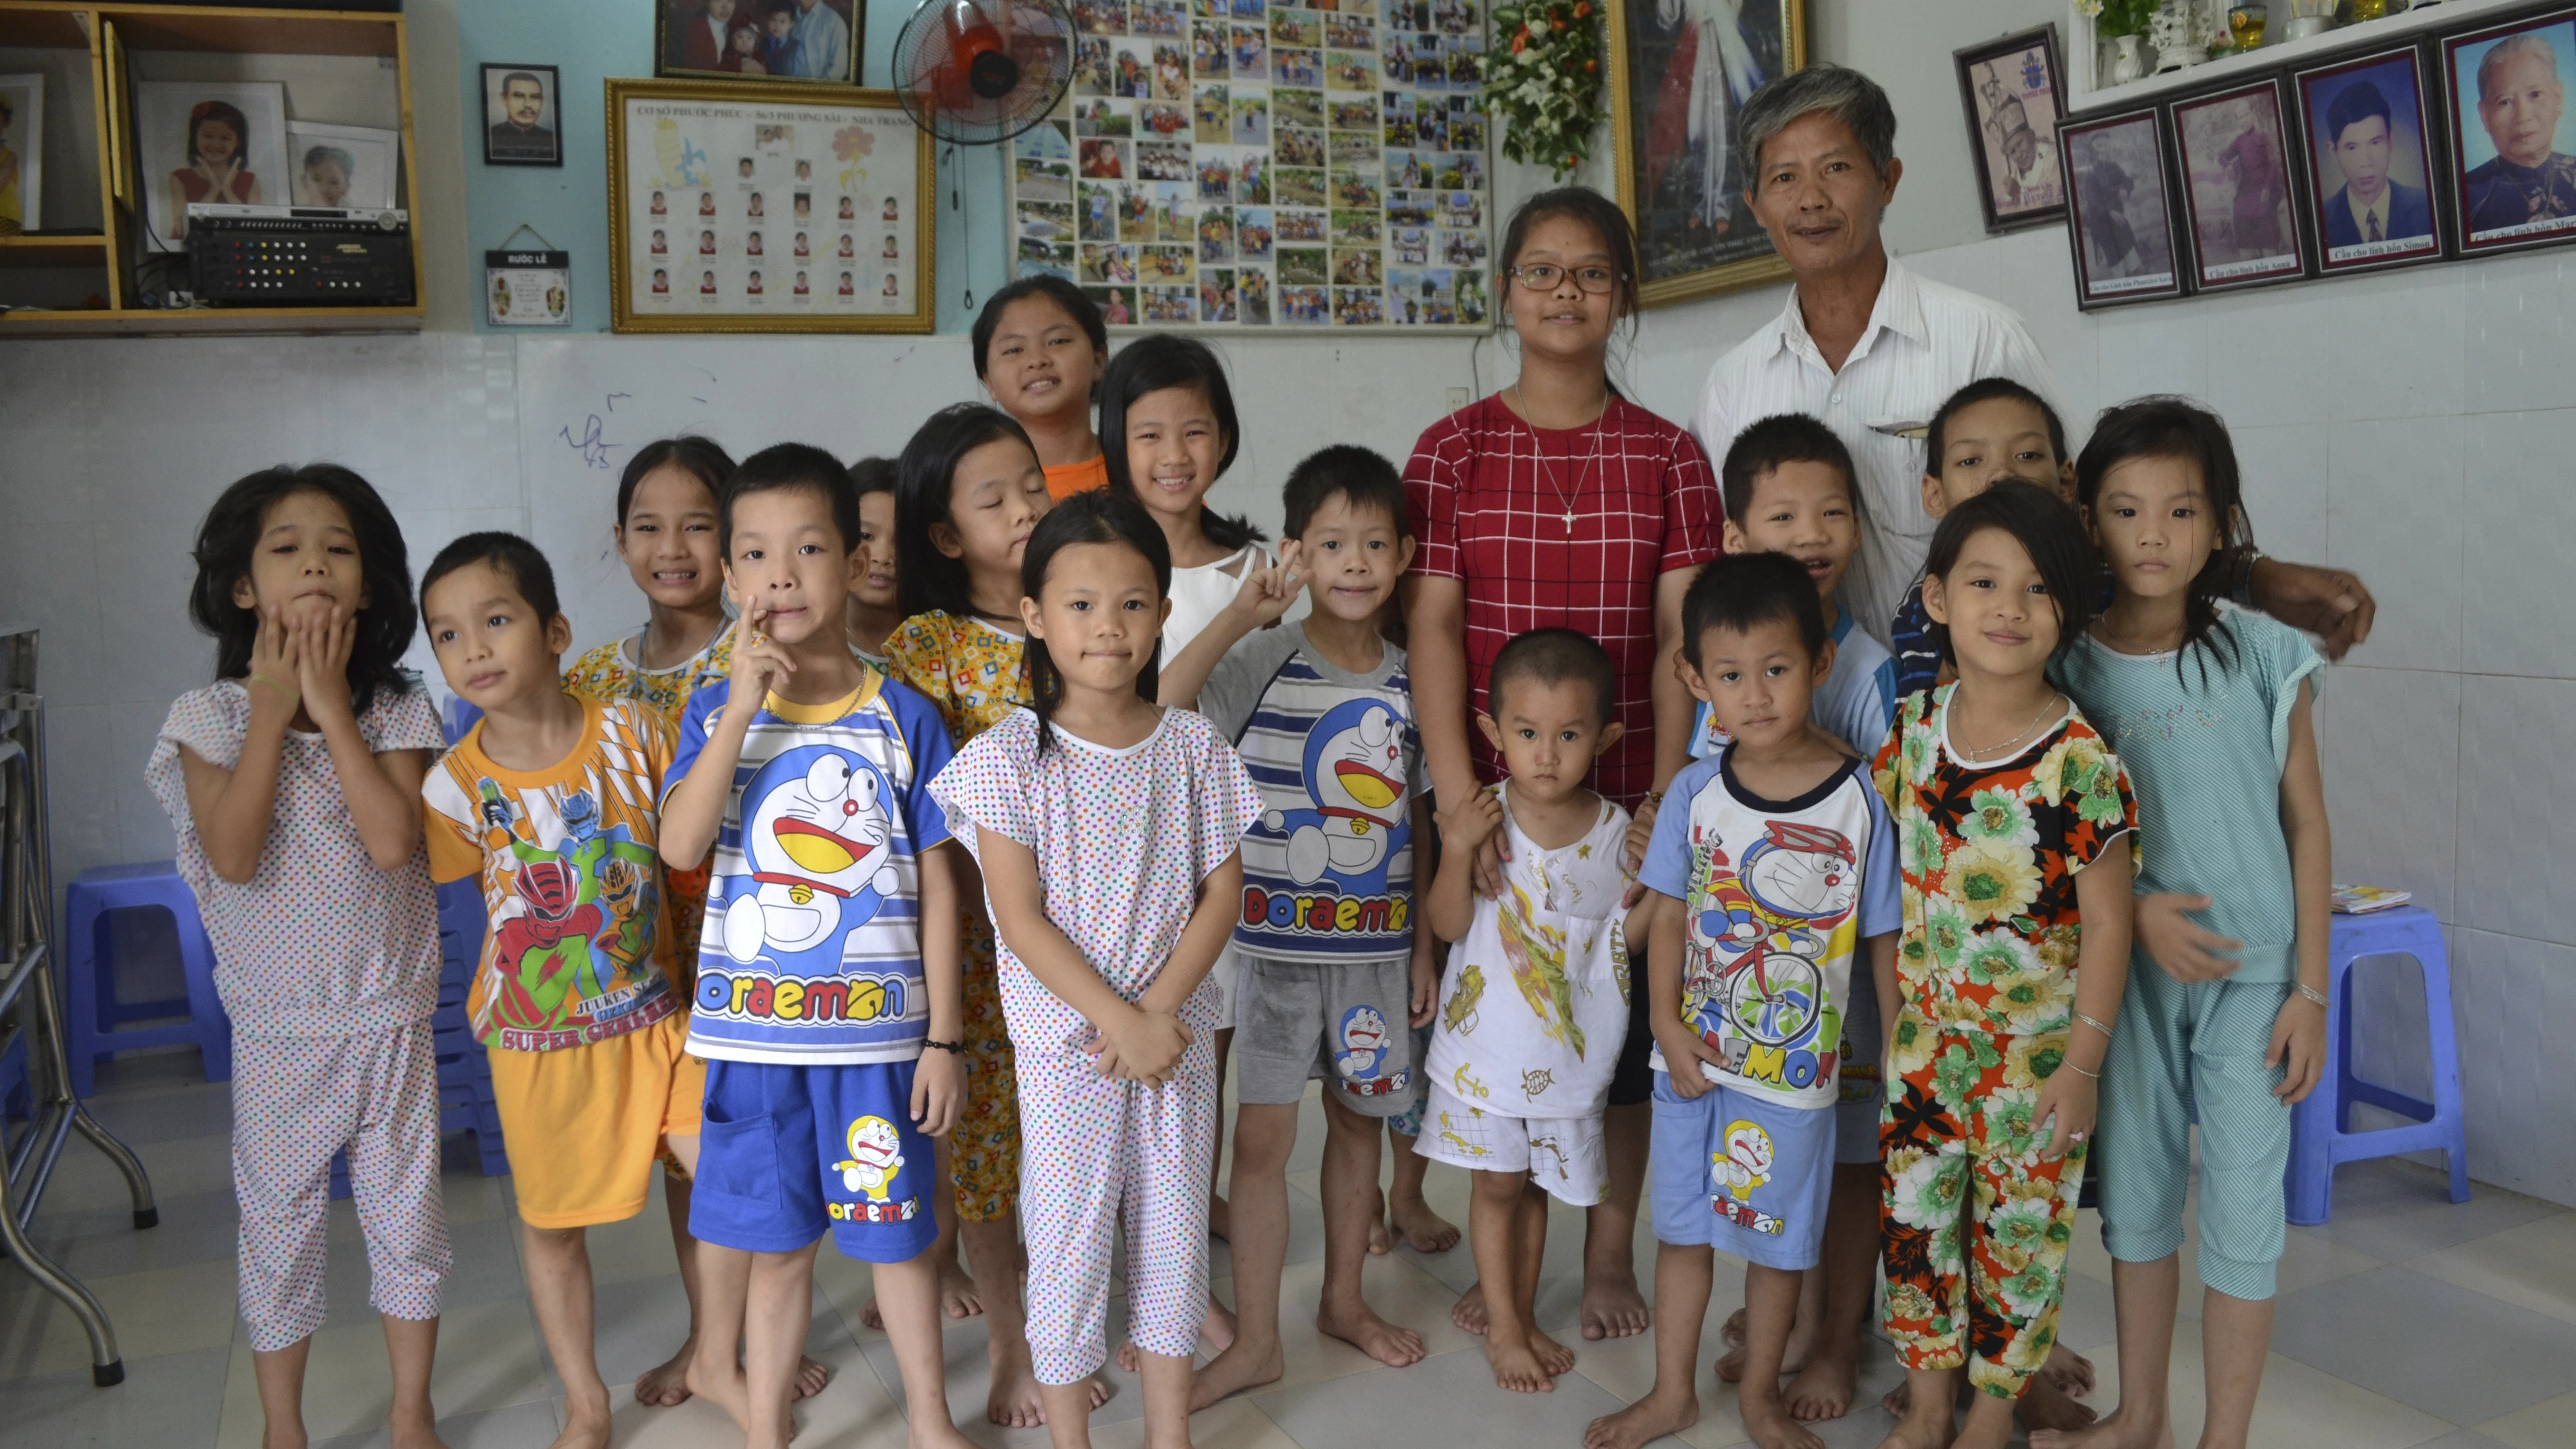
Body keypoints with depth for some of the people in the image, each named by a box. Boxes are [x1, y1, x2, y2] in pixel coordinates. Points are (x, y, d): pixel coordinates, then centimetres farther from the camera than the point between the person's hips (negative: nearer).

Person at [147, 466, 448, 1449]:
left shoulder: (396, 711, -6)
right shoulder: (211, 716, -7)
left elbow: (392, 840, -22)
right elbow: (233, 857, -20)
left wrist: (331, 704, -19)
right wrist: (271, 713, -19)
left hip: (389, 1017, 1)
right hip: (278, 1027, 0)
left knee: (407, 1217, 12)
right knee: (279, 1225, 12)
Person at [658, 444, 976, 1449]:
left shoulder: (902, 718, -2)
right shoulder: (717, 712, 1)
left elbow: (937, 888, 0)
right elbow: (681, 847, -15)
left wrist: (943, 1038, -2)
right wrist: (744, 705, -20)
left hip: (877, 1027, 0)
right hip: (754, 1031, 1)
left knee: (896, 1233, 12)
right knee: (776, 1243, 12)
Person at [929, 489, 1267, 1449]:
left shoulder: (1191, 747, 0)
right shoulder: (1011, 757, -9)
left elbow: (1222, 889, -1)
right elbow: (1021, 918, -13)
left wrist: (1162, 1010, -12)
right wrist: (1119, 1020, -17)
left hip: (1177, 1032, 3)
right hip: (1065, 1042, -3)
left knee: (1175, 1228, 13)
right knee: (1068, 1238, 6)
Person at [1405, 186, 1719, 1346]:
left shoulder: (1668, 455, 4)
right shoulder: (1455, 447, 2)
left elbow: (1682, 632, -4)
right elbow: (1432, 622, -6)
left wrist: (1669, 792, -15)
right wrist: (1456, 794, -16)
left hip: (1628, 794, 1)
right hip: (1496, 792, 0)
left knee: (1624, 1013, 9)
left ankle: (1610, 1253, 28)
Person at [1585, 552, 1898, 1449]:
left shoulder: (1860, 798, -13)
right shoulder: (1697, 792, -6)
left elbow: (1883, 938, -7)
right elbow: (1669, 915, 0)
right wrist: (1668, 1026, -8)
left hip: (1795, 1063, -2)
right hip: (1694, 1055, 3)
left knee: (1777, 1234, 14)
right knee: (1681, 1224, 16)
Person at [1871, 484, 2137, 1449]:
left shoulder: (2081, 762, -17)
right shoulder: (1913, 729, -3)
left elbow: (2106, 922, -12)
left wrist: (2083, 1062, -12)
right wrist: (1892, 1017, 8)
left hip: (2034, 1047, -4)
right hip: (1924, 1037, 4)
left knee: (2018, 1229, 10)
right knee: (1914, 1215, 13)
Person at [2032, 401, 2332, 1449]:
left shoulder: (2265, 657, -7)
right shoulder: (2067, 665, -4)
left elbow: (2307, 822, -3)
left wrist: (2310, 988, -5)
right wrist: (2135, 908, -16)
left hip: (2253, 968, -2)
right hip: (2126, 962, 2)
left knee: (2242, 1201, 3)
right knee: (2134, 1187, 13)